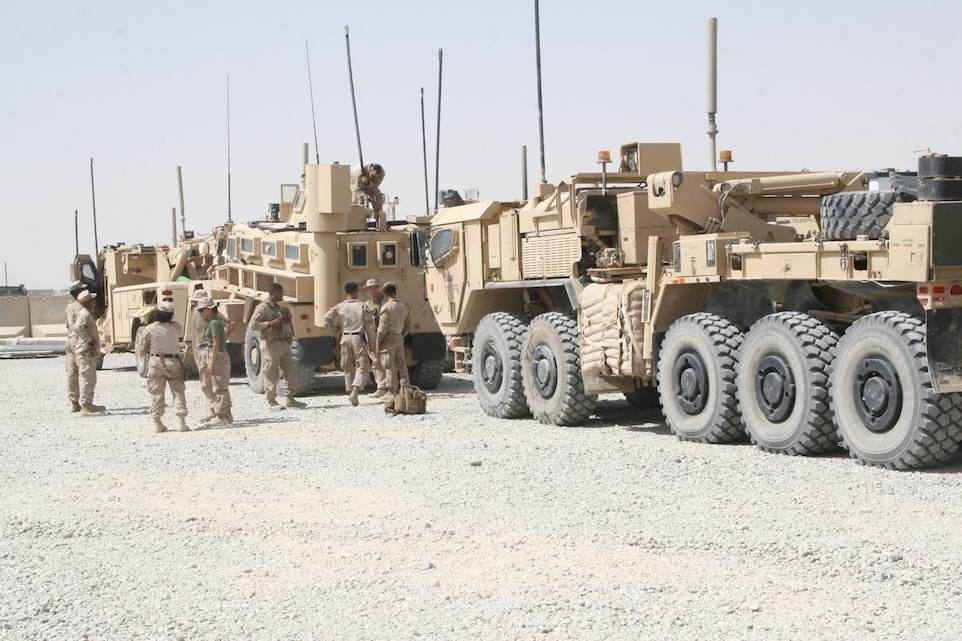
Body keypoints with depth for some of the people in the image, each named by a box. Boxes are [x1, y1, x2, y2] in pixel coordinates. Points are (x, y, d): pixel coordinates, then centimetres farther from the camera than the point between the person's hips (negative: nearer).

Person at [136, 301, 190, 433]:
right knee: (178, 391, 6)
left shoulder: (150, 329, -8)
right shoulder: (176, 327, -5)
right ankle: (181, 421, -1)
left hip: (156, 363, 0)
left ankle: (157, 423, 7)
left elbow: (141, 351, -1)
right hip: (173, 362, 0)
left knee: (157, 393, 7)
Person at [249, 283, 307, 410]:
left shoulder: (279, 307, 16)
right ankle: (271, 402, 6)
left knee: (291, 371, 8)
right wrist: (271, 323, -21)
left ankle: (290, 399, 17)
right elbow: (253, 325, -17)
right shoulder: (262, 308, -10)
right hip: (271, 345, -8)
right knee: (271, 374, -3)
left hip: (284, 343, 8)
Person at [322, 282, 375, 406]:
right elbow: (369, 326, -4)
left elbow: (327, 320, -6)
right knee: (361, 367, -2)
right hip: (359, 338, -3)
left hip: (345, 338, 3)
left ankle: (351, 391, 14)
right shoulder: (362, 306, -3)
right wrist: (372, 342, 5)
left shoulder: (340, 307, 2)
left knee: (348, 368, 13)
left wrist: (335, 332, 8)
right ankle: (355, 392, -20)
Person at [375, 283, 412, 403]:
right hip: (399, 339, 7)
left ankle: (391, 392, -4)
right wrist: (401, 337, 18)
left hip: (388, 339, -6)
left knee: (389, 367, -4)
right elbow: (407, 326, 12)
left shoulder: (386, 307, -12)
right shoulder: (405, 307, 10)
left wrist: (378, 344, -8)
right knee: (401, 365, 13)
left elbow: (383, 327, -14)